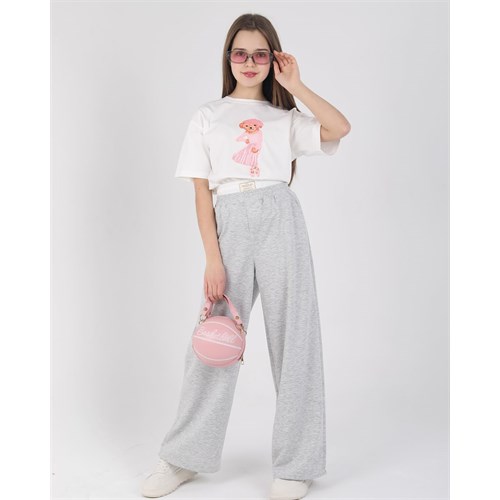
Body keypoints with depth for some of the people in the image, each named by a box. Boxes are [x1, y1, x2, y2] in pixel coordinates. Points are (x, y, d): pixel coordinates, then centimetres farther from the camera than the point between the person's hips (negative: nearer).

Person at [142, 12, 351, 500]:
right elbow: (202, 191, 5)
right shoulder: (208, 116, 12)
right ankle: (183, 458, 18)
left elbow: (341, 128, -5)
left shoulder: (285, 117, 13)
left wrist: (295, 86, 0)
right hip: (230, 226, 0)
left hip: (280, 221, 0)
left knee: (293, 337, 1)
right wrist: (213, 259, -4)